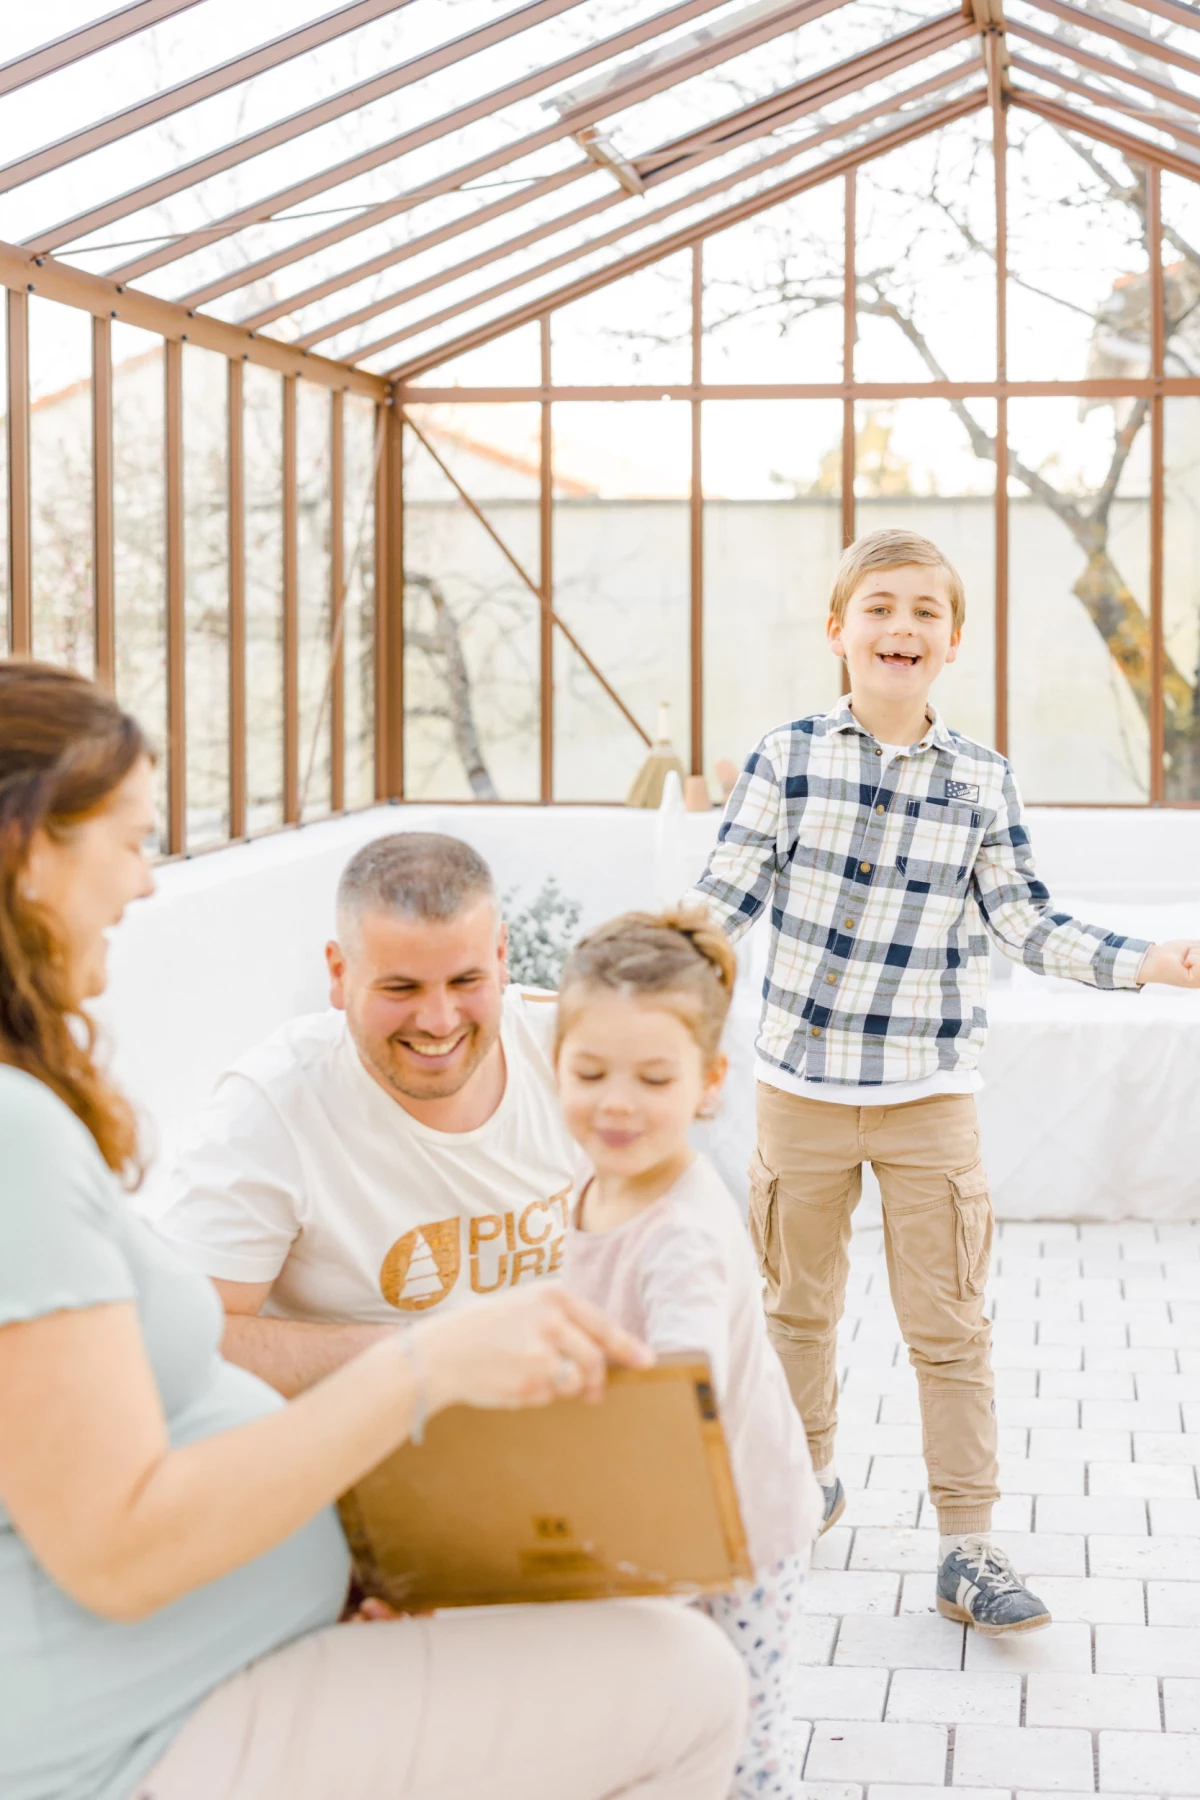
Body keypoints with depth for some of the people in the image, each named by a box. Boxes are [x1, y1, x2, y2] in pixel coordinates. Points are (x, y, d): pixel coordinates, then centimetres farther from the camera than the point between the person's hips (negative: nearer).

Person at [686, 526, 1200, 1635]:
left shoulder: (981, 782, -1)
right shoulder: (788, 757, -4)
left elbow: (1028, 927, 1)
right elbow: (727, 898, -5)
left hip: (929, 1095, 0)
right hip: (801, 1081, 0)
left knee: (949, 1326, 1)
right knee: (800, 1302, 17)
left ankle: (967, 1547, 9)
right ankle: (808, 1474, 39)